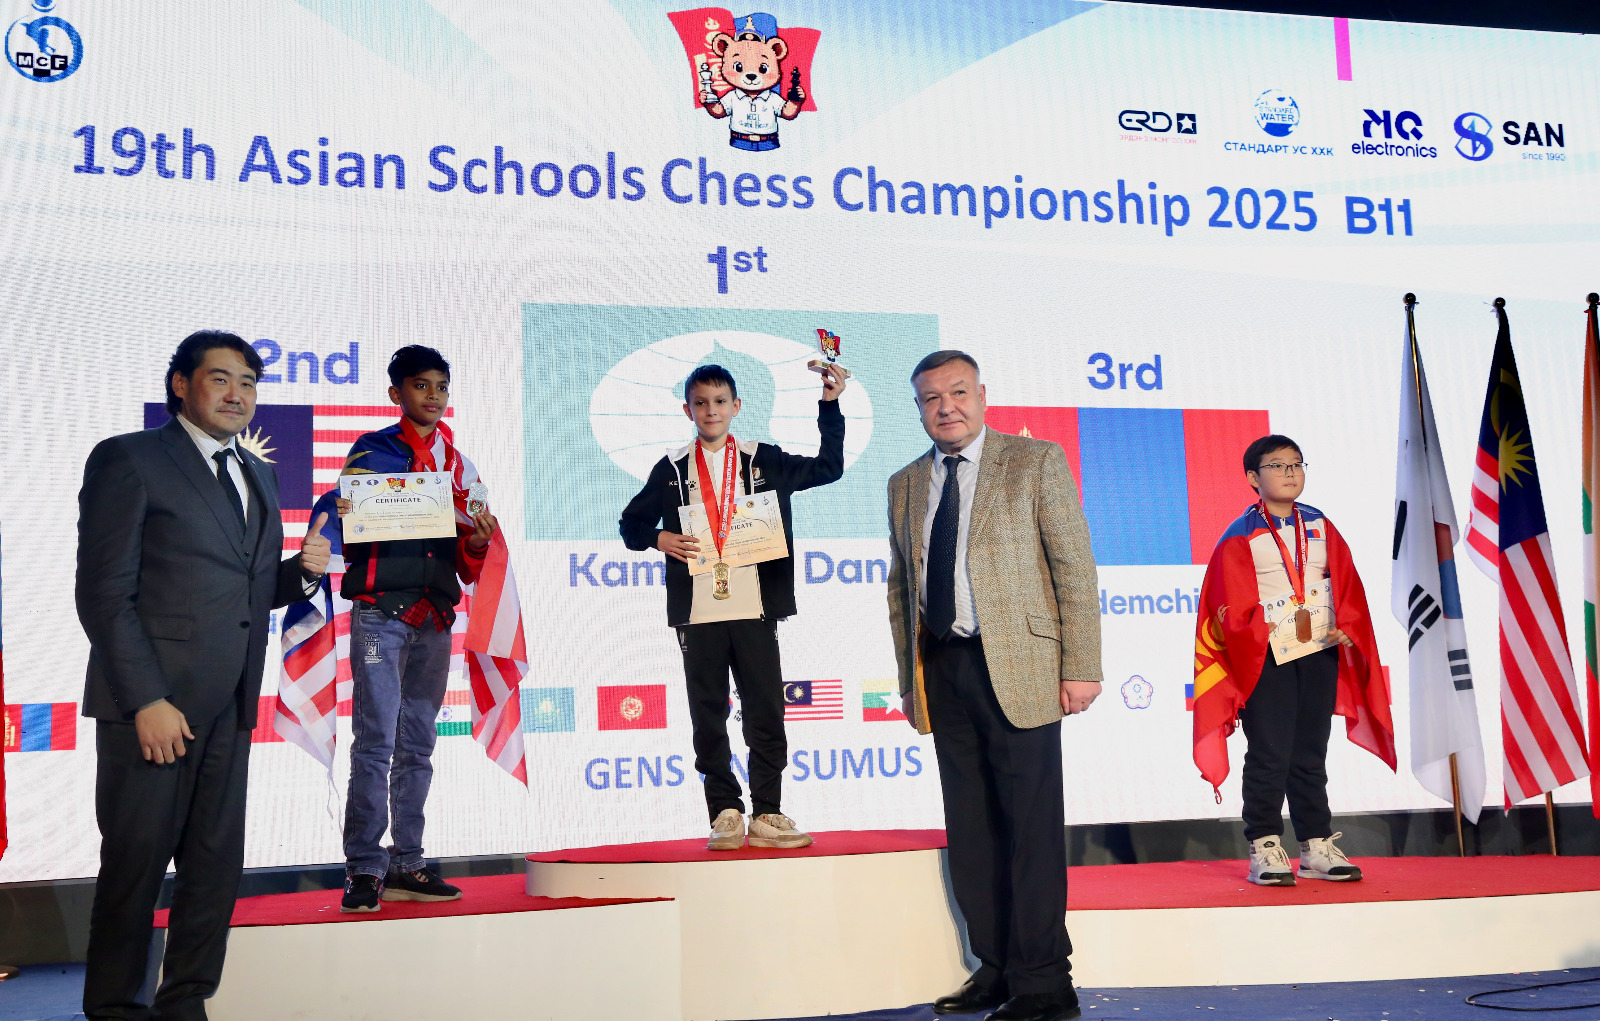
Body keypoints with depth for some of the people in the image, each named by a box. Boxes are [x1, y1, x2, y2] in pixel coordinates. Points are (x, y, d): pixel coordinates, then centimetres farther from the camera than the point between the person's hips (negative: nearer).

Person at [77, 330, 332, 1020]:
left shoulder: (260, 477, 18)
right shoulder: (128, 459, -3)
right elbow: (104, 593, -9)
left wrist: (302, 572, 0)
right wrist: (147, 701, -16)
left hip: (229, 705, 7)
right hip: (151, 702, -6)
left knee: (217, 863, 8)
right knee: (136, 861, 1)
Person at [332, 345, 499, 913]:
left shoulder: (455, 461, 16)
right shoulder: (372, 451, 3)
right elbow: (348, 541, -1)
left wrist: (477, 541, -5)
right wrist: (344, 518, -23)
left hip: (435, 616, 5)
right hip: (380, 611, -5)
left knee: (418, 745, 6)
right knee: (375, 741, -11)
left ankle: (406, 867, 10)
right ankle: (365, 871, -9)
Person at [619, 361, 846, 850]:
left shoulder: (764, 461, 11)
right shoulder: (672, 469, 10)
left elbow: (828, 467, 13)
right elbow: (631, 523, 13)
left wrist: (830, 406, 7)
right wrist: (660, 539, -7)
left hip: (754, 608, 0)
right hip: (697, 612, 0)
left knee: (766, 712, -1)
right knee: (708, 716, 3)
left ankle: (766, 815, 6)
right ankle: (725, 814, 9)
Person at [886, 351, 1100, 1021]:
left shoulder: (1036, 462, 1)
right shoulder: (904, 485, 15)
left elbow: (1075, 569, -4)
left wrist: (1080, 668, -10)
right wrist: (910, 678, 12)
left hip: (1016, 667, -5)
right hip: (943, 672, 5)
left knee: (1031, 827, -4)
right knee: (970, 832, 9)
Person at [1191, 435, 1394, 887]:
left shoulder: (1321, 527, 12)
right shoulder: (1240, 536, -2)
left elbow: (1347, 586, 10)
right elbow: (1231, 604, -7)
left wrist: (1345, 628, -5)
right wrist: (1263, 631, -21)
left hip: (1320, 653, 5)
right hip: (1265, 656, -4)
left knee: (1311, 754, 9)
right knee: (1269, 754, -5)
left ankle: (1316, 847, 15)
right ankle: (1264, 848, 2)